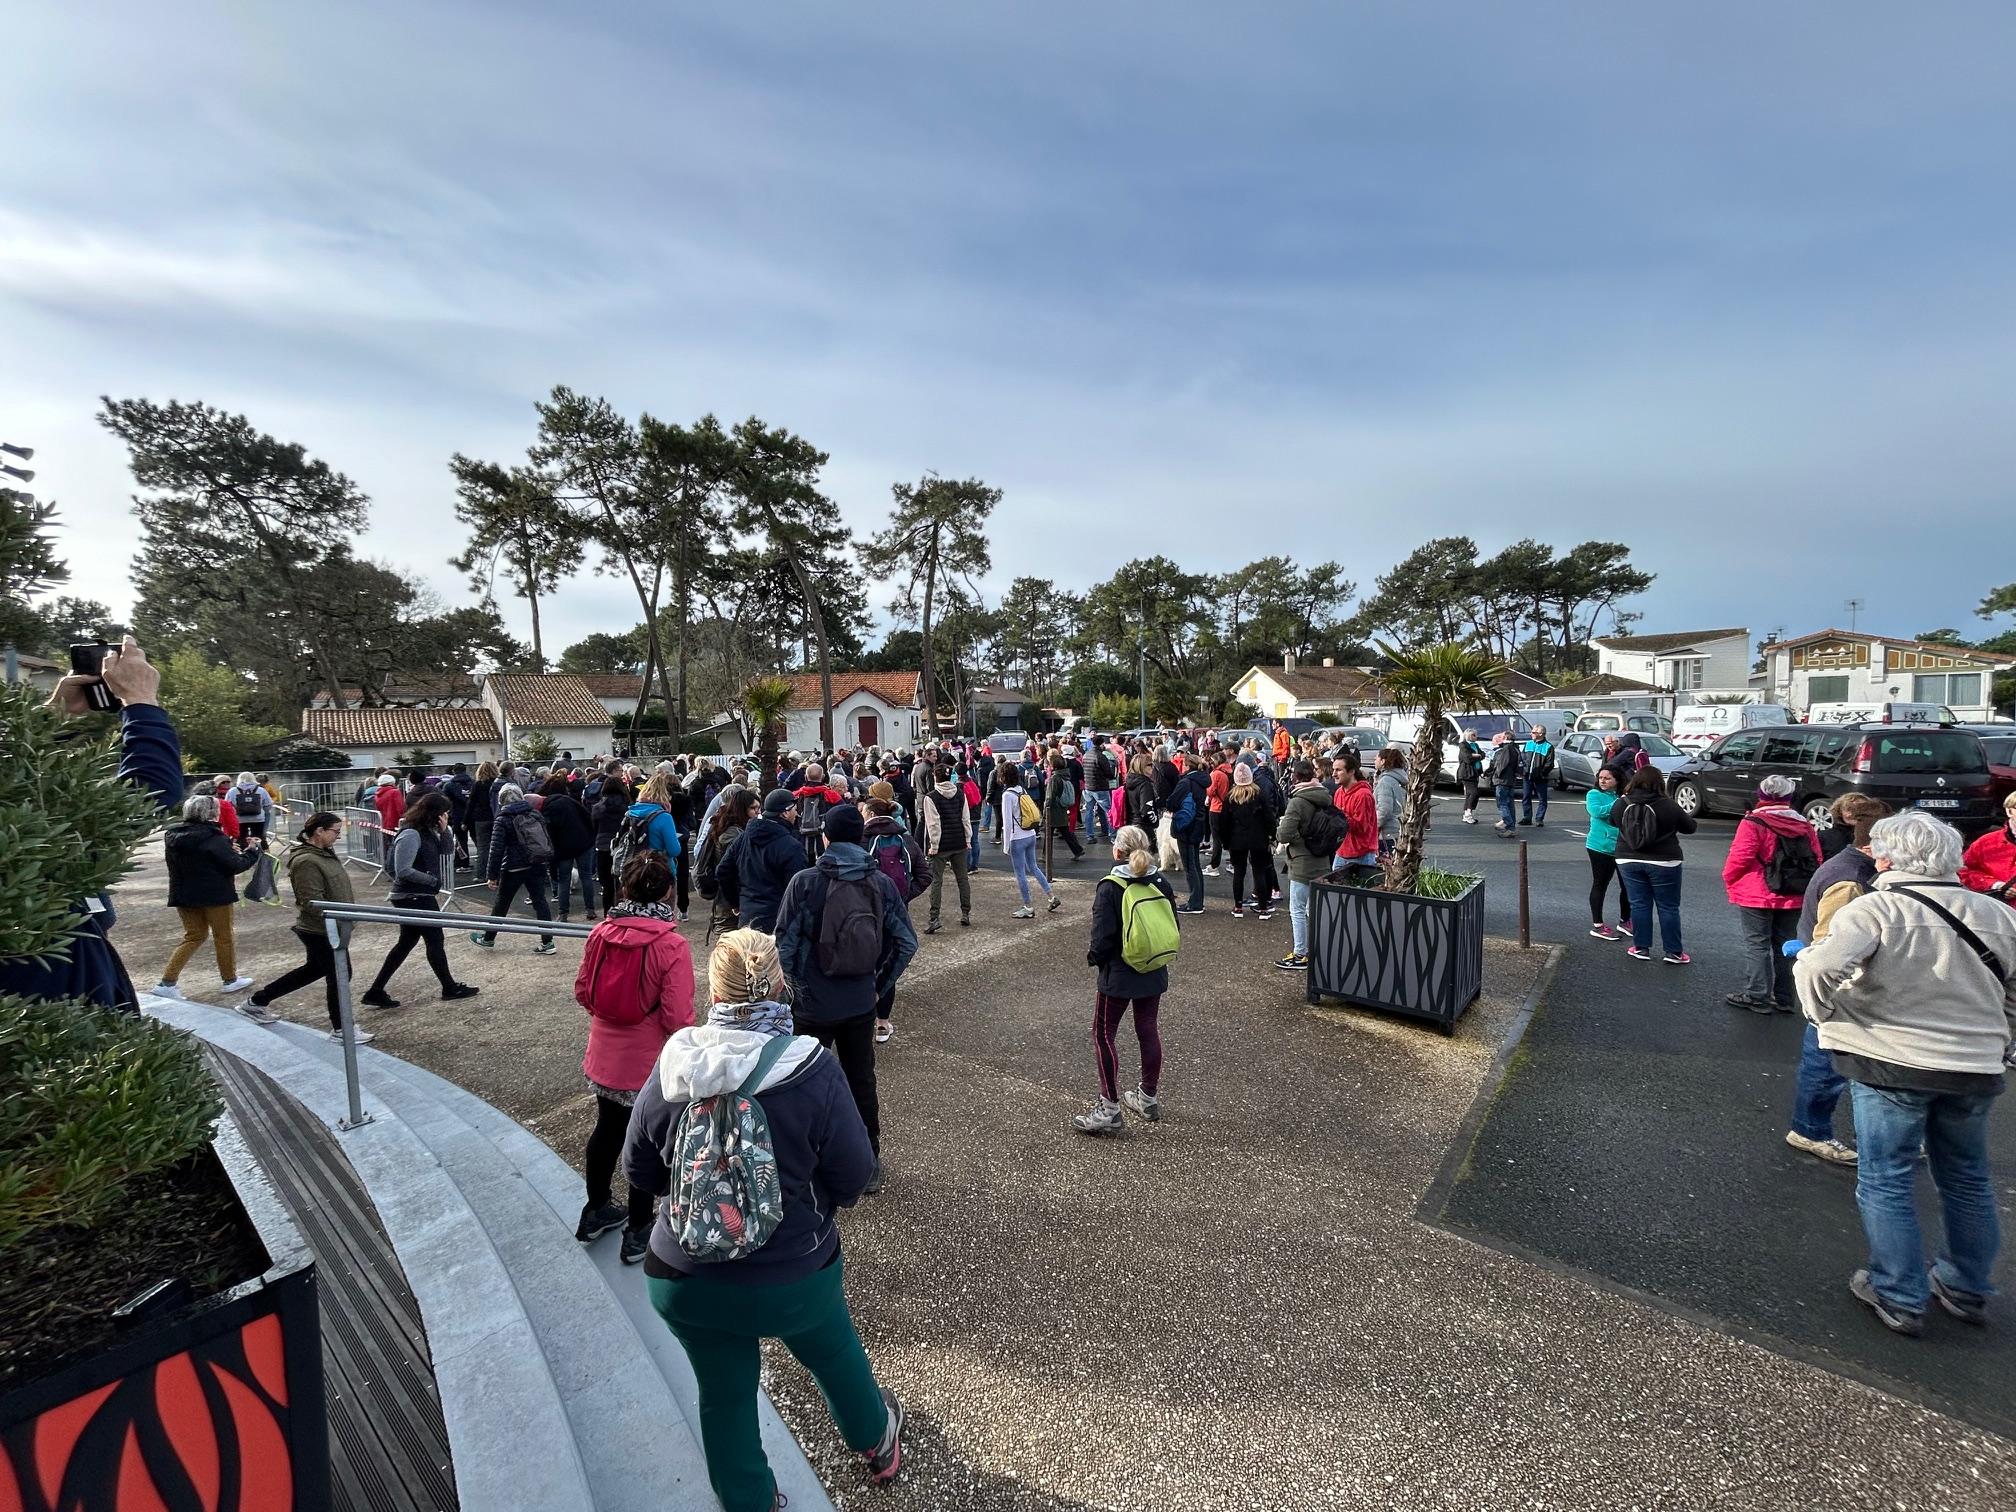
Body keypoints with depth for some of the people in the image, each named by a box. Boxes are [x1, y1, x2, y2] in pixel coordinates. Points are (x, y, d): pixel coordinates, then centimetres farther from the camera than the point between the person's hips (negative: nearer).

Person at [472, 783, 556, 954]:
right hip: (537, 866, 4)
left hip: (513, 869, -4)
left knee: (501, 903, 13)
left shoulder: (503, 821, -9)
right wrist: (546, 859, 21)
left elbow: (496, 850, -11)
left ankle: (487, 938, 31)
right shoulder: (536, 814, 5)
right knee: (540, 901, 5)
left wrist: (491, 875, -7)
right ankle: (547, 942, 4)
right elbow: (547, 840, 11)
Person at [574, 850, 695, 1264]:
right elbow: (677, 1017, -22)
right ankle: (637, 1234, 28)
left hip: (604, 1056, 5)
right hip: (650, 1065, -5)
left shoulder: (600, 934, -9)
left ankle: (596, 1211, 45)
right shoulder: (671, 946, -25)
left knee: (607, 1130, 25)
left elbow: (582, 992, 3)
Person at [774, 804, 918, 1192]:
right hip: (861, 1004, 3)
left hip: (813, 1004, -3)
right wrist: (879, 985, 8)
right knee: (862, 1081, 18)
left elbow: (784, 945, -14)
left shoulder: (805, 882, -15)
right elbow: (907, 943, -3)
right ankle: (869, 1165, 31)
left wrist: (794, 990, 3)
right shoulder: (881, 882, -6)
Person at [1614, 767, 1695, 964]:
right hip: (1663, 863, -2)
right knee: (1668, 907, 8)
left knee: (1639, 904, 10)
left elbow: (1613, 821, 14)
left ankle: (1641, 948, 14)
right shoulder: (1668, 806, -12)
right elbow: (1690, 827, 1)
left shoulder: (1622, 803, -4)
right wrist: (1688, 817, 22)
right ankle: (1674, 952, 13)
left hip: (1629, 862, 2)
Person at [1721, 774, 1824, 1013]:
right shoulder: (1804, 826, 5)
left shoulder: (1753, 823, -14)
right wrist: (1805, 890, 20)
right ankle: (1784, 999, 20)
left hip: (1756, 897, -6)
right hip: (1794, 899, 6)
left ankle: (1756, 996, 3)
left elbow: (1739, 859, -16)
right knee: (1785, 946, 13)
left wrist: (1730, 883, 0)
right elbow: (1816, 862, 9)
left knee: (1756, 944, 1)